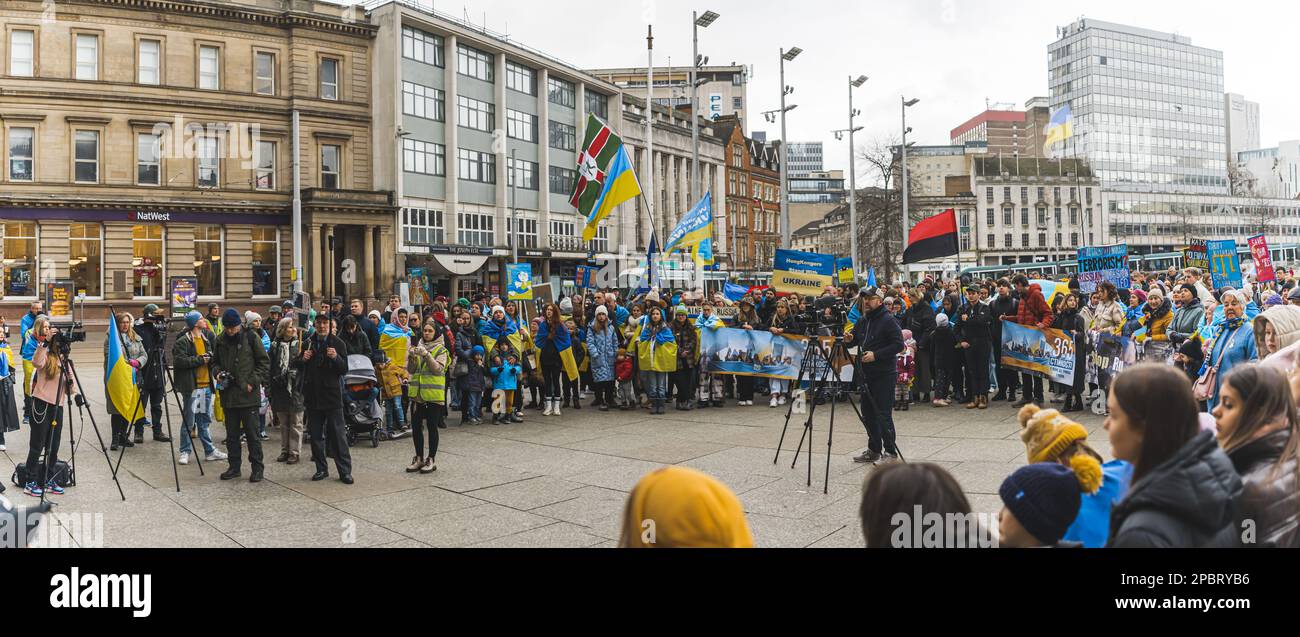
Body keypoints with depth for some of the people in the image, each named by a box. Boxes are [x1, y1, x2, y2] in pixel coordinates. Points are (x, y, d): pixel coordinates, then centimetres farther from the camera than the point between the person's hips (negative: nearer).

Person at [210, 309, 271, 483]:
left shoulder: (250, 338, -4)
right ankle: (234, 467, 22)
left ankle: (257, 467, 7)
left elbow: (264, 362, -2)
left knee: (252, 432, -1)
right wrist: (217, 372, -1)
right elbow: (215, 362, 21)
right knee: (231, 434, 12)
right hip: (228, 395, 5)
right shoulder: (220, 341, 8)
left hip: (248, 395, -5)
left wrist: (253, 382, -10)